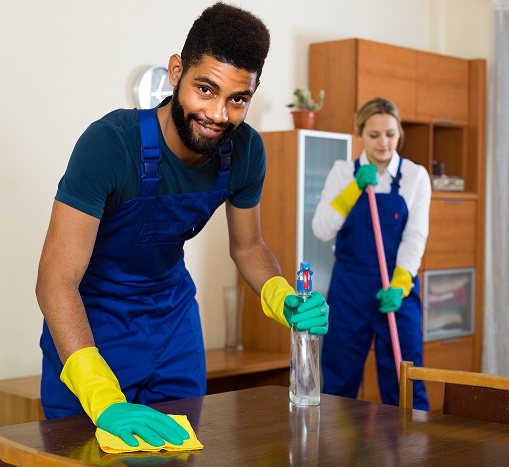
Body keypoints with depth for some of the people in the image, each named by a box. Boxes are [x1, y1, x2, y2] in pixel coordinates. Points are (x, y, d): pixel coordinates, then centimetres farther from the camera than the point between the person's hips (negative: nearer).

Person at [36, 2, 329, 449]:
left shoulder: (246, 151, -14)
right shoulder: (111, 143, -31)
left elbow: (247, 246, 3)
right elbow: (56, 280, -35)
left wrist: (284, 299, -19)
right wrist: (104, 400, -46)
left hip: (172, 310, 5)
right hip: (90, 316, -4)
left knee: (181, 446, 13)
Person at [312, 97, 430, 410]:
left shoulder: (415, 175, 0)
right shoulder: (343, 172, 2)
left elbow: (415, 237, -7)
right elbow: (322, 230, -8)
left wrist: (399, 287, -20)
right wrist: (356, 187, -16)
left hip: (398, 288, -1)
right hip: (349, 289, 1)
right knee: (338, 381, 7)